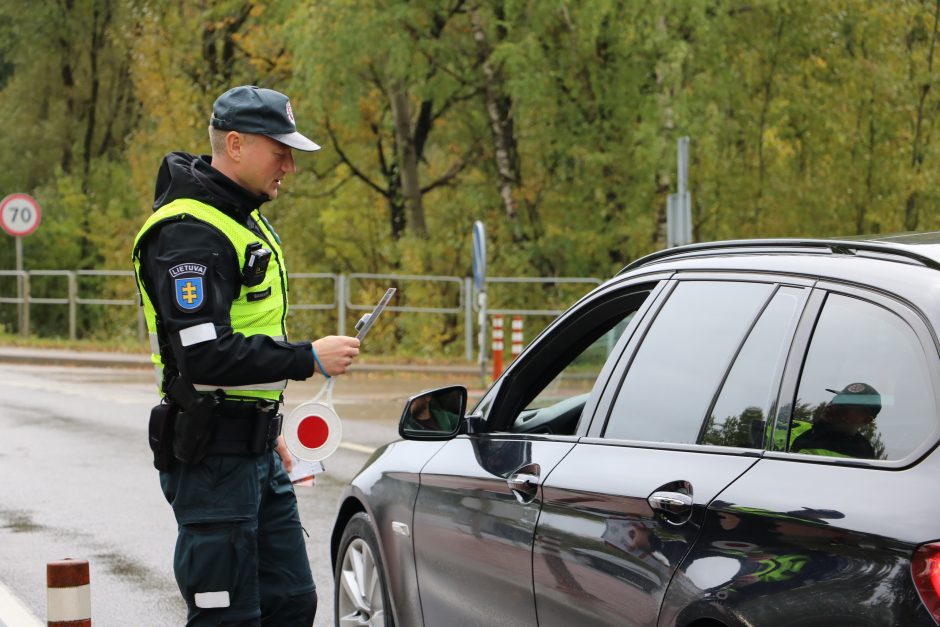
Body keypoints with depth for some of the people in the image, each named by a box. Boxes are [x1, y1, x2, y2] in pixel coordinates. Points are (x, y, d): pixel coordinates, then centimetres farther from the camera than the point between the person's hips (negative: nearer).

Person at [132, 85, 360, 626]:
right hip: (211, 457, -10)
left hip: (257, 453, 10)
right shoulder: (189, 233, -18)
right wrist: (309, 358, -21)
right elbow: (205, 355, -27)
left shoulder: (247, 220, 16)